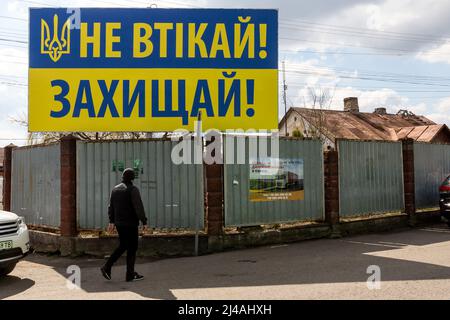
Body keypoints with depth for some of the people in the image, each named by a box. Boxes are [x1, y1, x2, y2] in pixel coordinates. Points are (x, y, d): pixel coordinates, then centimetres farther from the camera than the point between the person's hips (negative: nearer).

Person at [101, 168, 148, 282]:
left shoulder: (115, 189, 9)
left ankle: (107, 267, 10)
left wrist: (111, 222, 18)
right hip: (130, 224, -7)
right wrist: (144, 222, -12)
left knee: (123, 246, 18)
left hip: (119, 223, 7)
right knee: (132, 248, 4)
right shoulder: (133, 190, -13)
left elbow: (111, 206, 13)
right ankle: (130, 275, 9)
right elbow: (139, 207, -18)